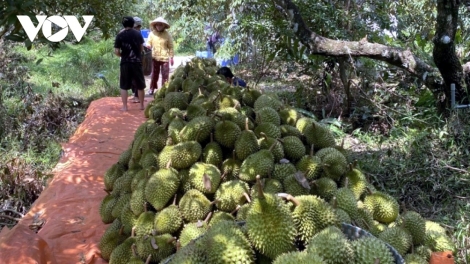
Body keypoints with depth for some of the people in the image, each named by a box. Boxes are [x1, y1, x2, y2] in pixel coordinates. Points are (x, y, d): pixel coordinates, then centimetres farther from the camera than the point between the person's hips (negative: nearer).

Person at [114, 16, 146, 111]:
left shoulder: (120, 35, -3)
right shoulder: (138, 33, 3)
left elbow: (116, 52, -5)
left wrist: (123, 55, 13)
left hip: (125, 63, -1)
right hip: (137, 62, 1)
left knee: (124, 86, 8)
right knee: (140, 85, 12)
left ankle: (124, 106, 7)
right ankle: (142, 105, 18)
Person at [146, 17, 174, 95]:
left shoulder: (167, 35, -1)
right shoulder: (152, 34, 3)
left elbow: (170, 47, 1)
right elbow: (149, 44, 7)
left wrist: (171, 57, -2)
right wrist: (147, 46, -16)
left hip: (165, 58, -2)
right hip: (155, 58, 2)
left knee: (165, 75, 1)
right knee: (154, 74, 10)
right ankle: (152, 88, 21)